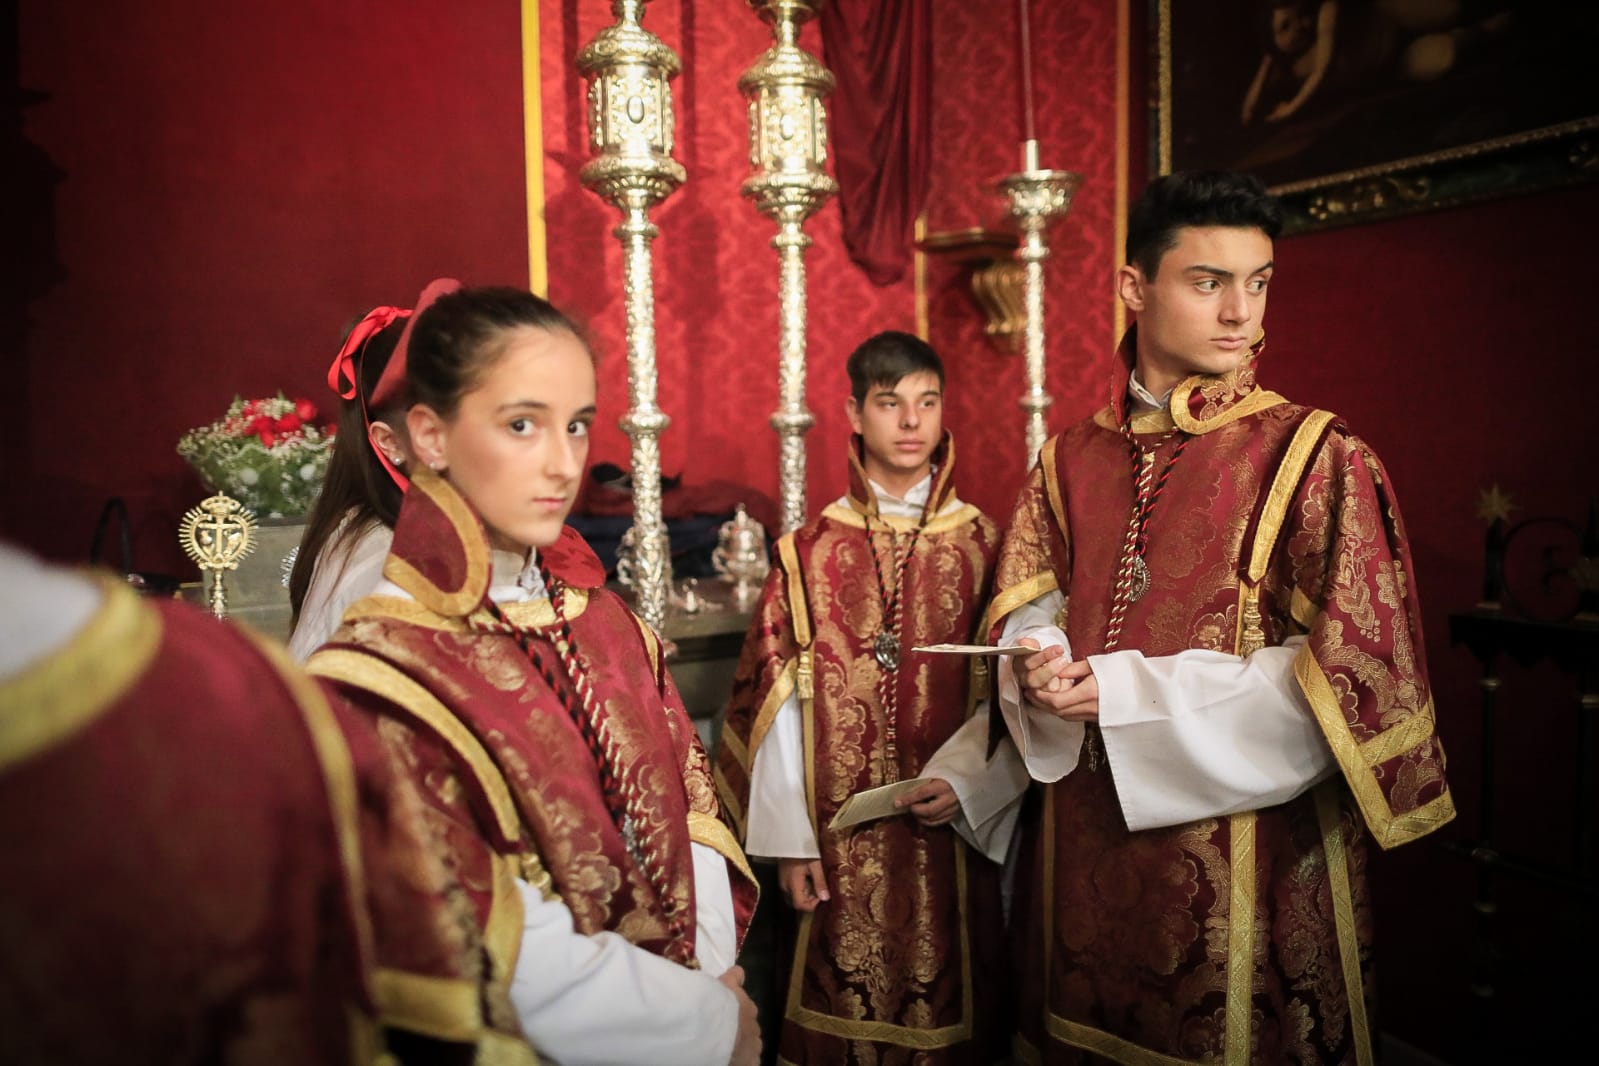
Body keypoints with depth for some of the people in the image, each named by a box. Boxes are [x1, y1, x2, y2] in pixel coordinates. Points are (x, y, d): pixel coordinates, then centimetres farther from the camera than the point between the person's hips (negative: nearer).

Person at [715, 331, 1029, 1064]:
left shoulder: (985, 547, 1)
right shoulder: (808, 554, 0)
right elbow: (778, 702, -1)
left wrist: (967, 783, -14)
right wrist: (789, 840, -3)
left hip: (952, 831, 0)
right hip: (840, 837, 0)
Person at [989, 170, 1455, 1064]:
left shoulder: (1319, 459, -8)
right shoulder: (1070, 461, 5)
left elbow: (1351, 673, -14)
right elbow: (1030, 611, 11)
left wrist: (1128, 690, -16)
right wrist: (1041, 665, -14)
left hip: (1252, 848, -4)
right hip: (1089, 841, 4)